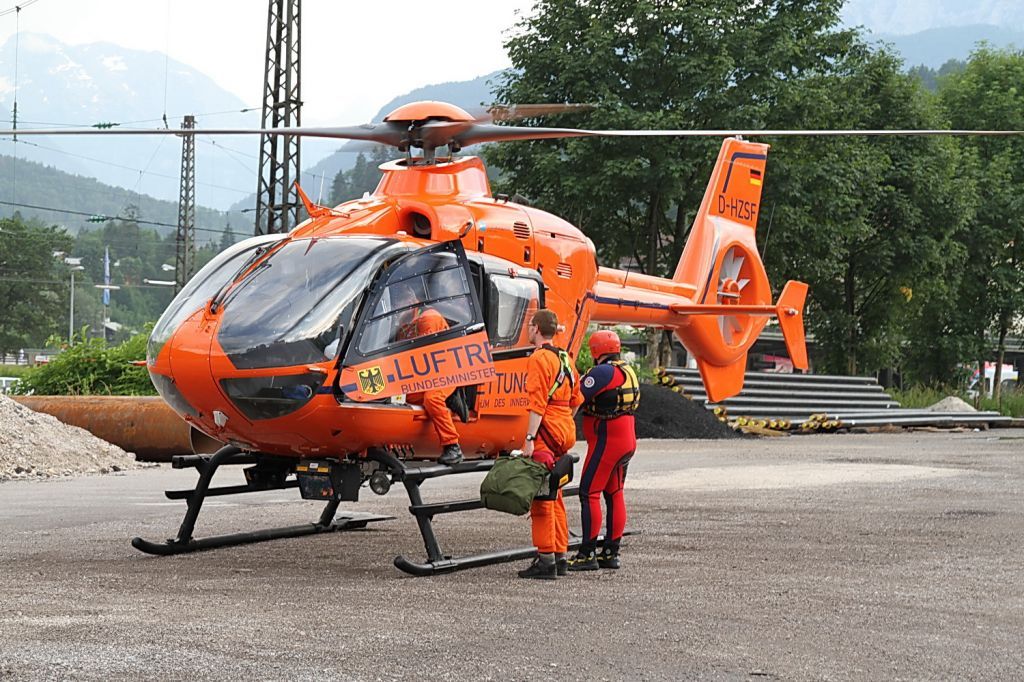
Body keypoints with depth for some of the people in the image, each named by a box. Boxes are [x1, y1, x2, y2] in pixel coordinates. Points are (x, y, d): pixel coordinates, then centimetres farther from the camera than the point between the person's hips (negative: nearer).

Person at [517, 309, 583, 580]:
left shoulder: (539, 359, -12)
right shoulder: (565, 358, 16)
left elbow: (538, 403, -19)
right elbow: (576, 400, 20)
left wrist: (530, 439, -21)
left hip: (547, 433, -9)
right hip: (566, 431, 9)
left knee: (542, 498, -7)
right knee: (554, 497, 14)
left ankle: (546, 560, -9)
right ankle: (559, 557, 16)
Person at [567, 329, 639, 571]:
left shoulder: (603, 372, -16)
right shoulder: (627, 372, 14)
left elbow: (576, 396, -19)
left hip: (605, 440, -10)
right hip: (626, 440, 10)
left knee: (589, 493, -7)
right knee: (614, 494, 13)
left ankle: (587, 554, -9)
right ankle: (611, 553, 16)